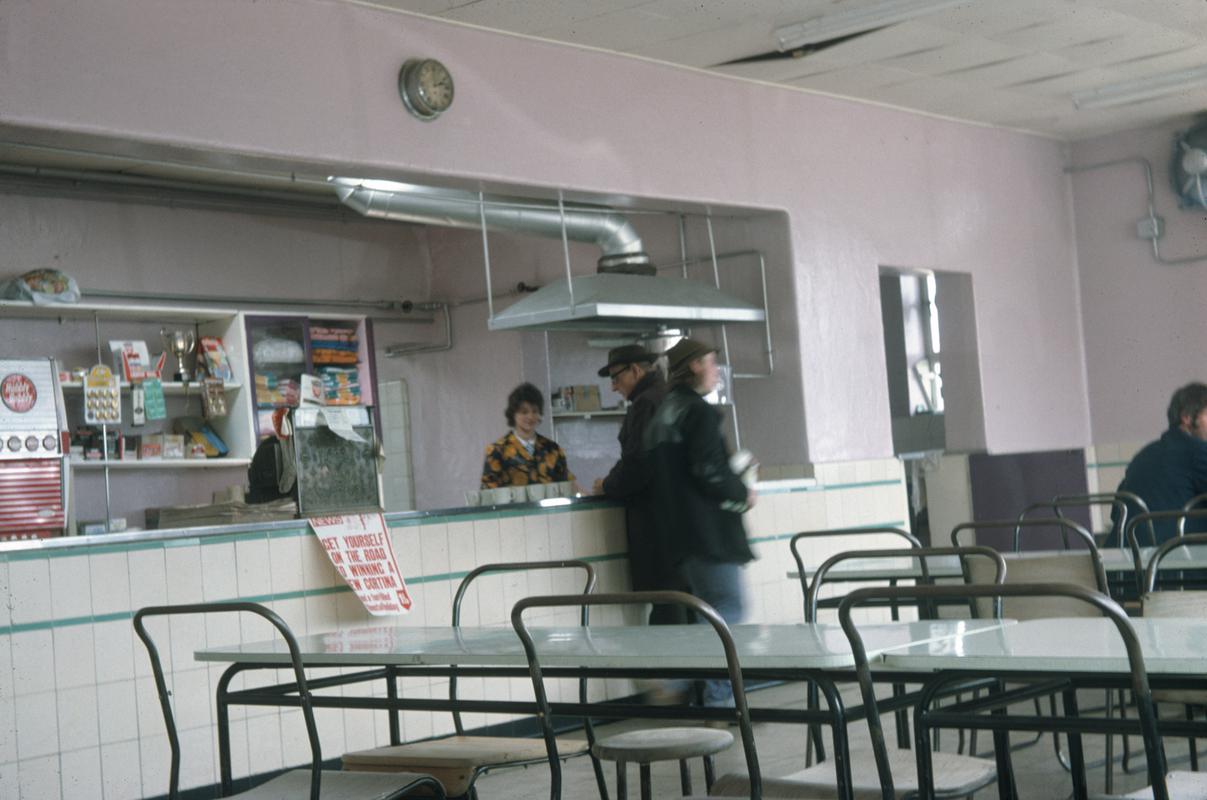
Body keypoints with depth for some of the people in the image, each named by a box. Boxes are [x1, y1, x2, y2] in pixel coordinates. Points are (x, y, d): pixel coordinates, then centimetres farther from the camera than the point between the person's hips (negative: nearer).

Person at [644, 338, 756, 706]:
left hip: (679, 534, 10)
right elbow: (708, 471, -20)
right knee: (728, 608, -6)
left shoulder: (662, 413, 17)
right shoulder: (699, 411, -11)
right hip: (709, 532, -10)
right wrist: (742, 494, -3)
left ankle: (720, 698, 13)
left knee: (717, 610, 14)